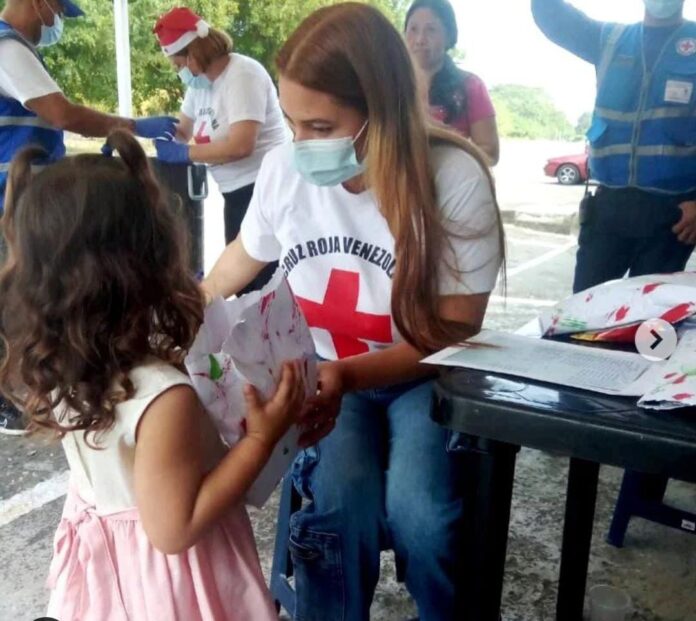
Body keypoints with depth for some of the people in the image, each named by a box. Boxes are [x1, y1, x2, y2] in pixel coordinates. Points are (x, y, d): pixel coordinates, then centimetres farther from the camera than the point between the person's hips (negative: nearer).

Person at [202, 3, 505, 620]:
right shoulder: (283, 168, -13)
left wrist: (347, 374, -32)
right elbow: (245, 256, 9)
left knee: (418, 509, -26)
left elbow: (451, 337, -17)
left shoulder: (455, 178, -22)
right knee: (341, 501, -25)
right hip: (327, 373, 2)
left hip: (425, 375, -1)